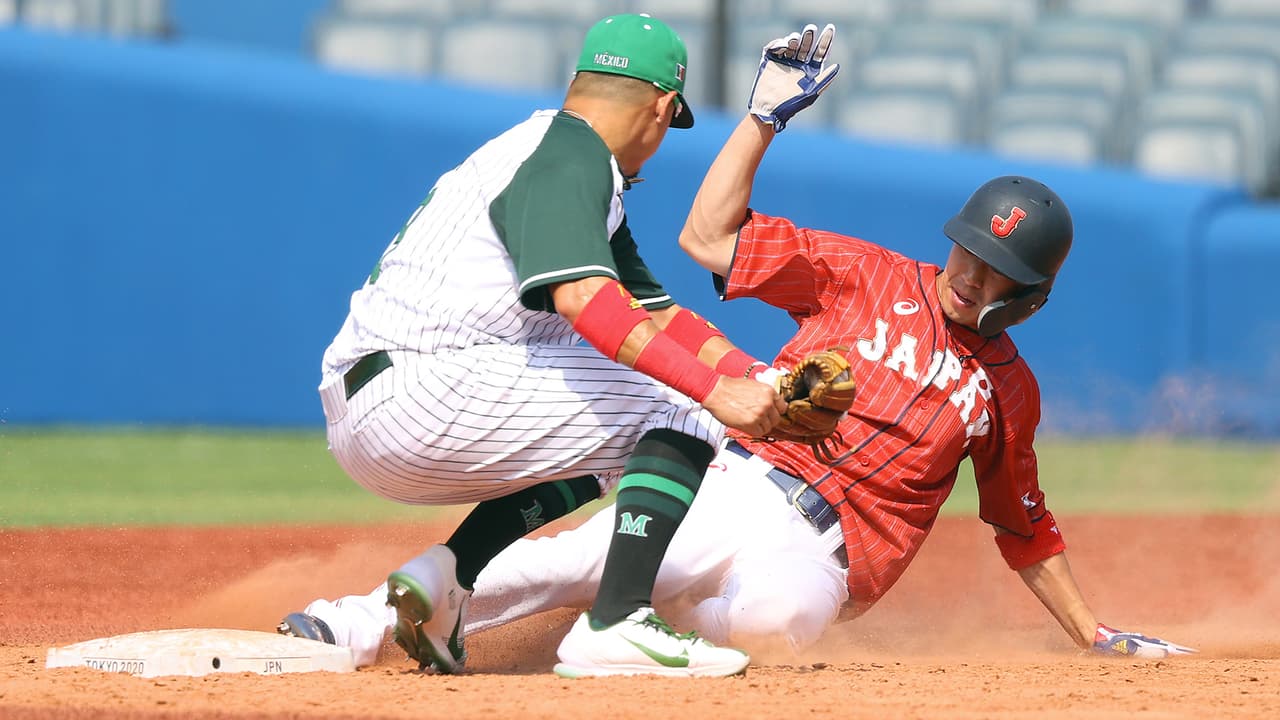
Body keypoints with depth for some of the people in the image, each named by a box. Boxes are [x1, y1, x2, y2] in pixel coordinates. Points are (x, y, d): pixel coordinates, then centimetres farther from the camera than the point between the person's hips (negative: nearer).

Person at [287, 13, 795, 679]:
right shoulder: (569, 155, -7)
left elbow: (654, 312, 22)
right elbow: (585, 299, -25)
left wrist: (764, 388, 9)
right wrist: (715, 388, -28)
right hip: (413, 393, -10)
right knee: (680, 411, -6)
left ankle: (443, 575, 10)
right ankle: (613, 626, -20)